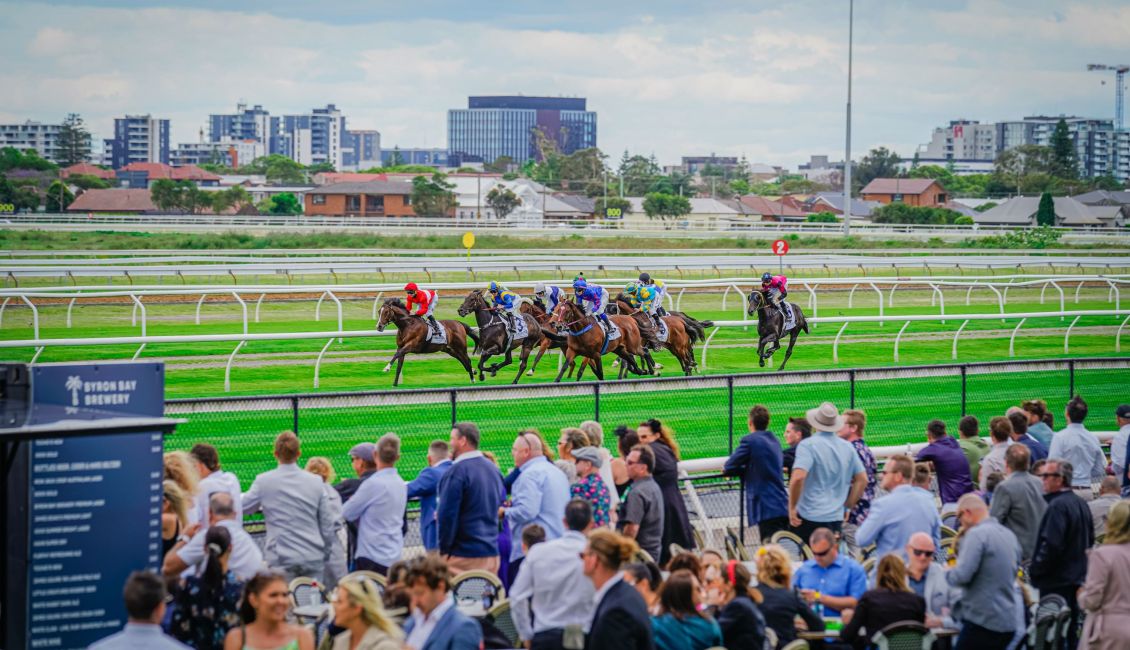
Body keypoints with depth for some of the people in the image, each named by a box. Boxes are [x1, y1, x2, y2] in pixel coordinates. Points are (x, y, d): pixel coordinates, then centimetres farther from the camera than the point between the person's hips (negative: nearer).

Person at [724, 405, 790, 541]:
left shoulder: (750, 440, -9)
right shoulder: (774, 439, 16)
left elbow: (729, 468, -6)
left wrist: (727, 469, 18)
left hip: (767, 508, -8)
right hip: (782, 507, 8)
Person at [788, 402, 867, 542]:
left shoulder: (807, 445, -10)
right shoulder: (848, 447, 9)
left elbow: (798, 477, -23)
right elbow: (862, 479, 11)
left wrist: (792, 508, -12)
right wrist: (847, 506, 17)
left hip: (809, 517, -5)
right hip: (837, 518, 6)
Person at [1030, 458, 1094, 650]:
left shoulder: (1058, 506, -19)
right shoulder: (1081, 503, 10)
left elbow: (1051, 546, -25)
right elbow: (1090, 540, 19)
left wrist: (1034, 571, -15)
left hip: (1056, 582, -9)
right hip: (1077, 577, 9)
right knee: (1070, 632, 16)